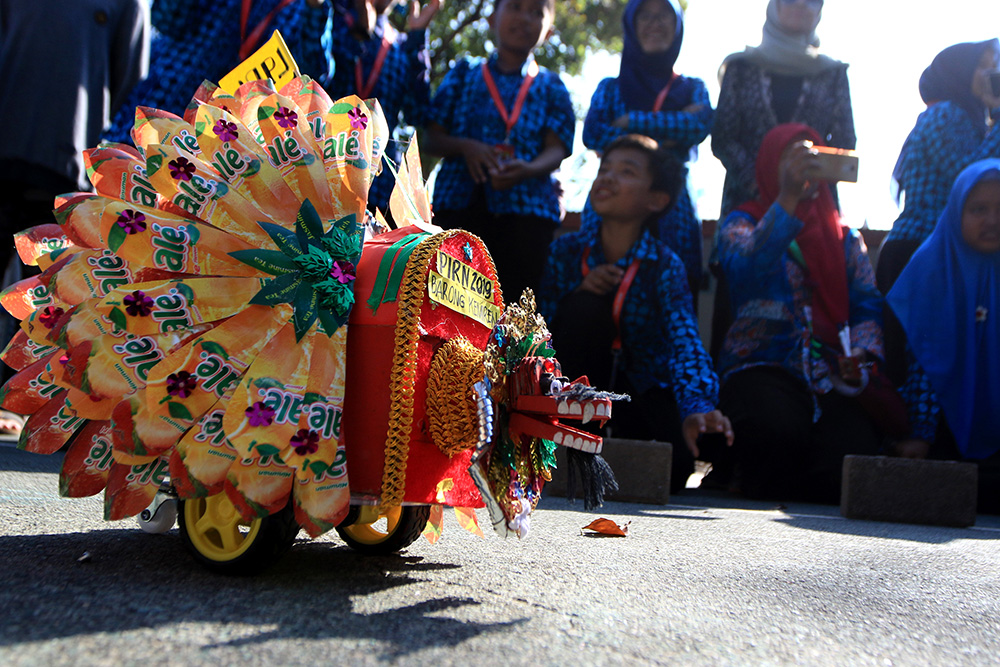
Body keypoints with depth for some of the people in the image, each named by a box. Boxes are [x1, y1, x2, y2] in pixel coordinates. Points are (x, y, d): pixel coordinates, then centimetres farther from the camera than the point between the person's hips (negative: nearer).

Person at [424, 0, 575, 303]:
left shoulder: (550, 86, 16)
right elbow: (432, 138, 10)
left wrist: (527, 170, -20)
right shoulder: (464, 74, 17)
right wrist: (465, 147, -12)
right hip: (458, 201, 1)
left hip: (525, 208, 0)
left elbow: (557, 148, 2)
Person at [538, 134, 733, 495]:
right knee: (584, 307, -27)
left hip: (644, 390, -1)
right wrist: (580, 293, -27)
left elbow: (685, 339, -31)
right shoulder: (567, 249, -7)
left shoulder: (664, 265, -15)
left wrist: (697, 407, -51)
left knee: (672, 466, -29)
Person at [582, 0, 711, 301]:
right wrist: (667, 133, -5)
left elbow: (702, 124, -4)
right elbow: (592, 133, -2)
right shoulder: (611, 87, 18)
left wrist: (631, 121, -5)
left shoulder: (692, 89, 19)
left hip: (672, 208, 1)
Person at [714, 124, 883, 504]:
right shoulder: (742, 224, 12)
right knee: (779, 429, -36)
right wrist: (788, 200, -24)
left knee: (856, 455, -26)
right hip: (762, 367, -3)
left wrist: (863, 352, -10)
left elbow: (867, 303, 12)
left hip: (831, 375, 3)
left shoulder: (843, 235, 24)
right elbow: (746, 270, -13)